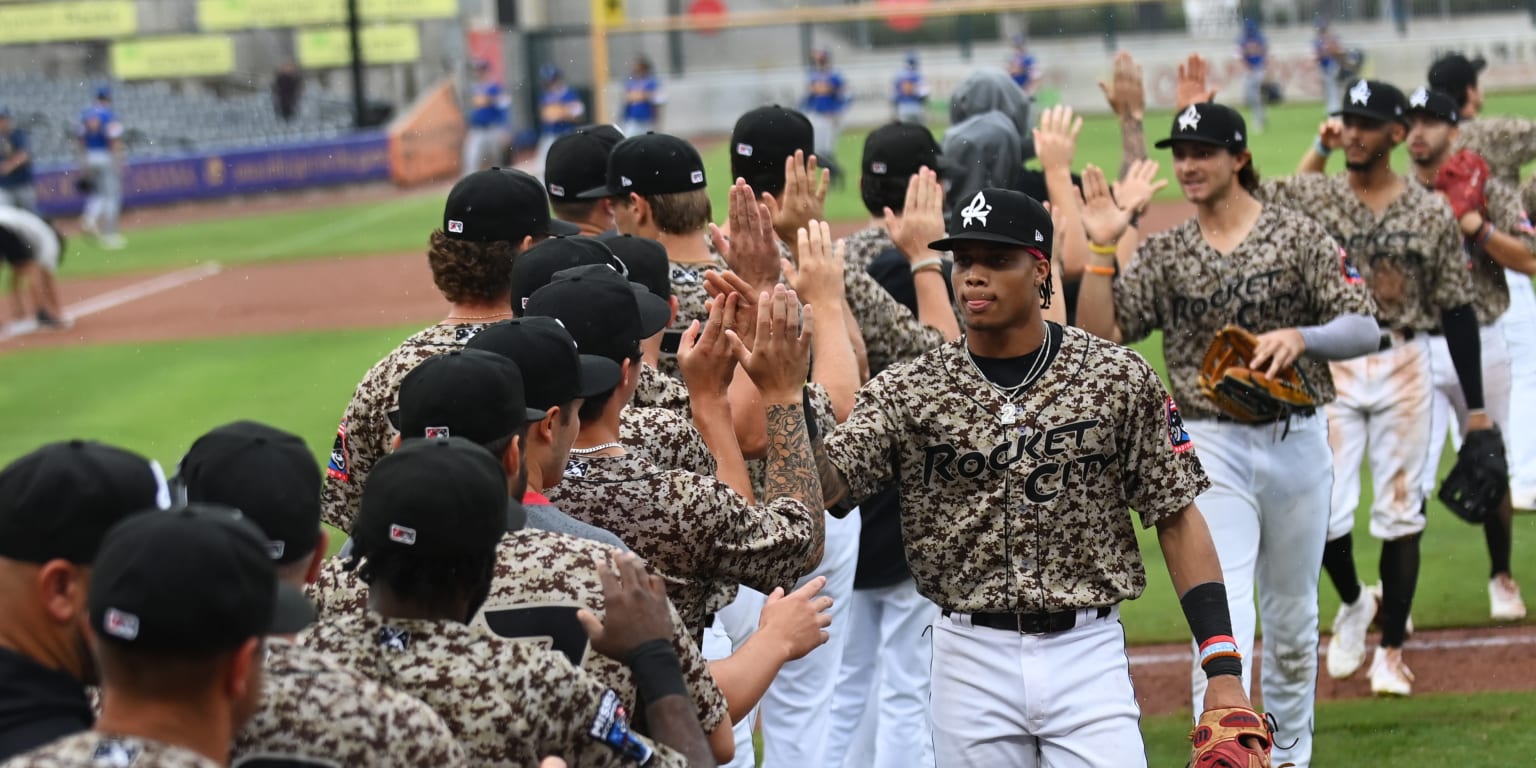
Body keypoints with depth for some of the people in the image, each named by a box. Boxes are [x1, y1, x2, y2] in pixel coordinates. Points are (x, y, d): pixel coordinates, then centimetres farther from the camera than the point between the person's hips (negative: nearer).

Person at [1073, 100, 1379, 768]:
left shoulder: (1299, 235, -1)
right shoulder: (1164, 253, 4)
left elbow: (1366, 330, -7)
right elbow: (1098, 335, -4)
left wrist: (1300, 337, -25)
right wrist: (1100, 249, -13)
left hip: (1298, 443, 1)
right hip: (1210, 446, -1)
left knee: (1293, 623, 14)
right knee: (1223, 621, -14)